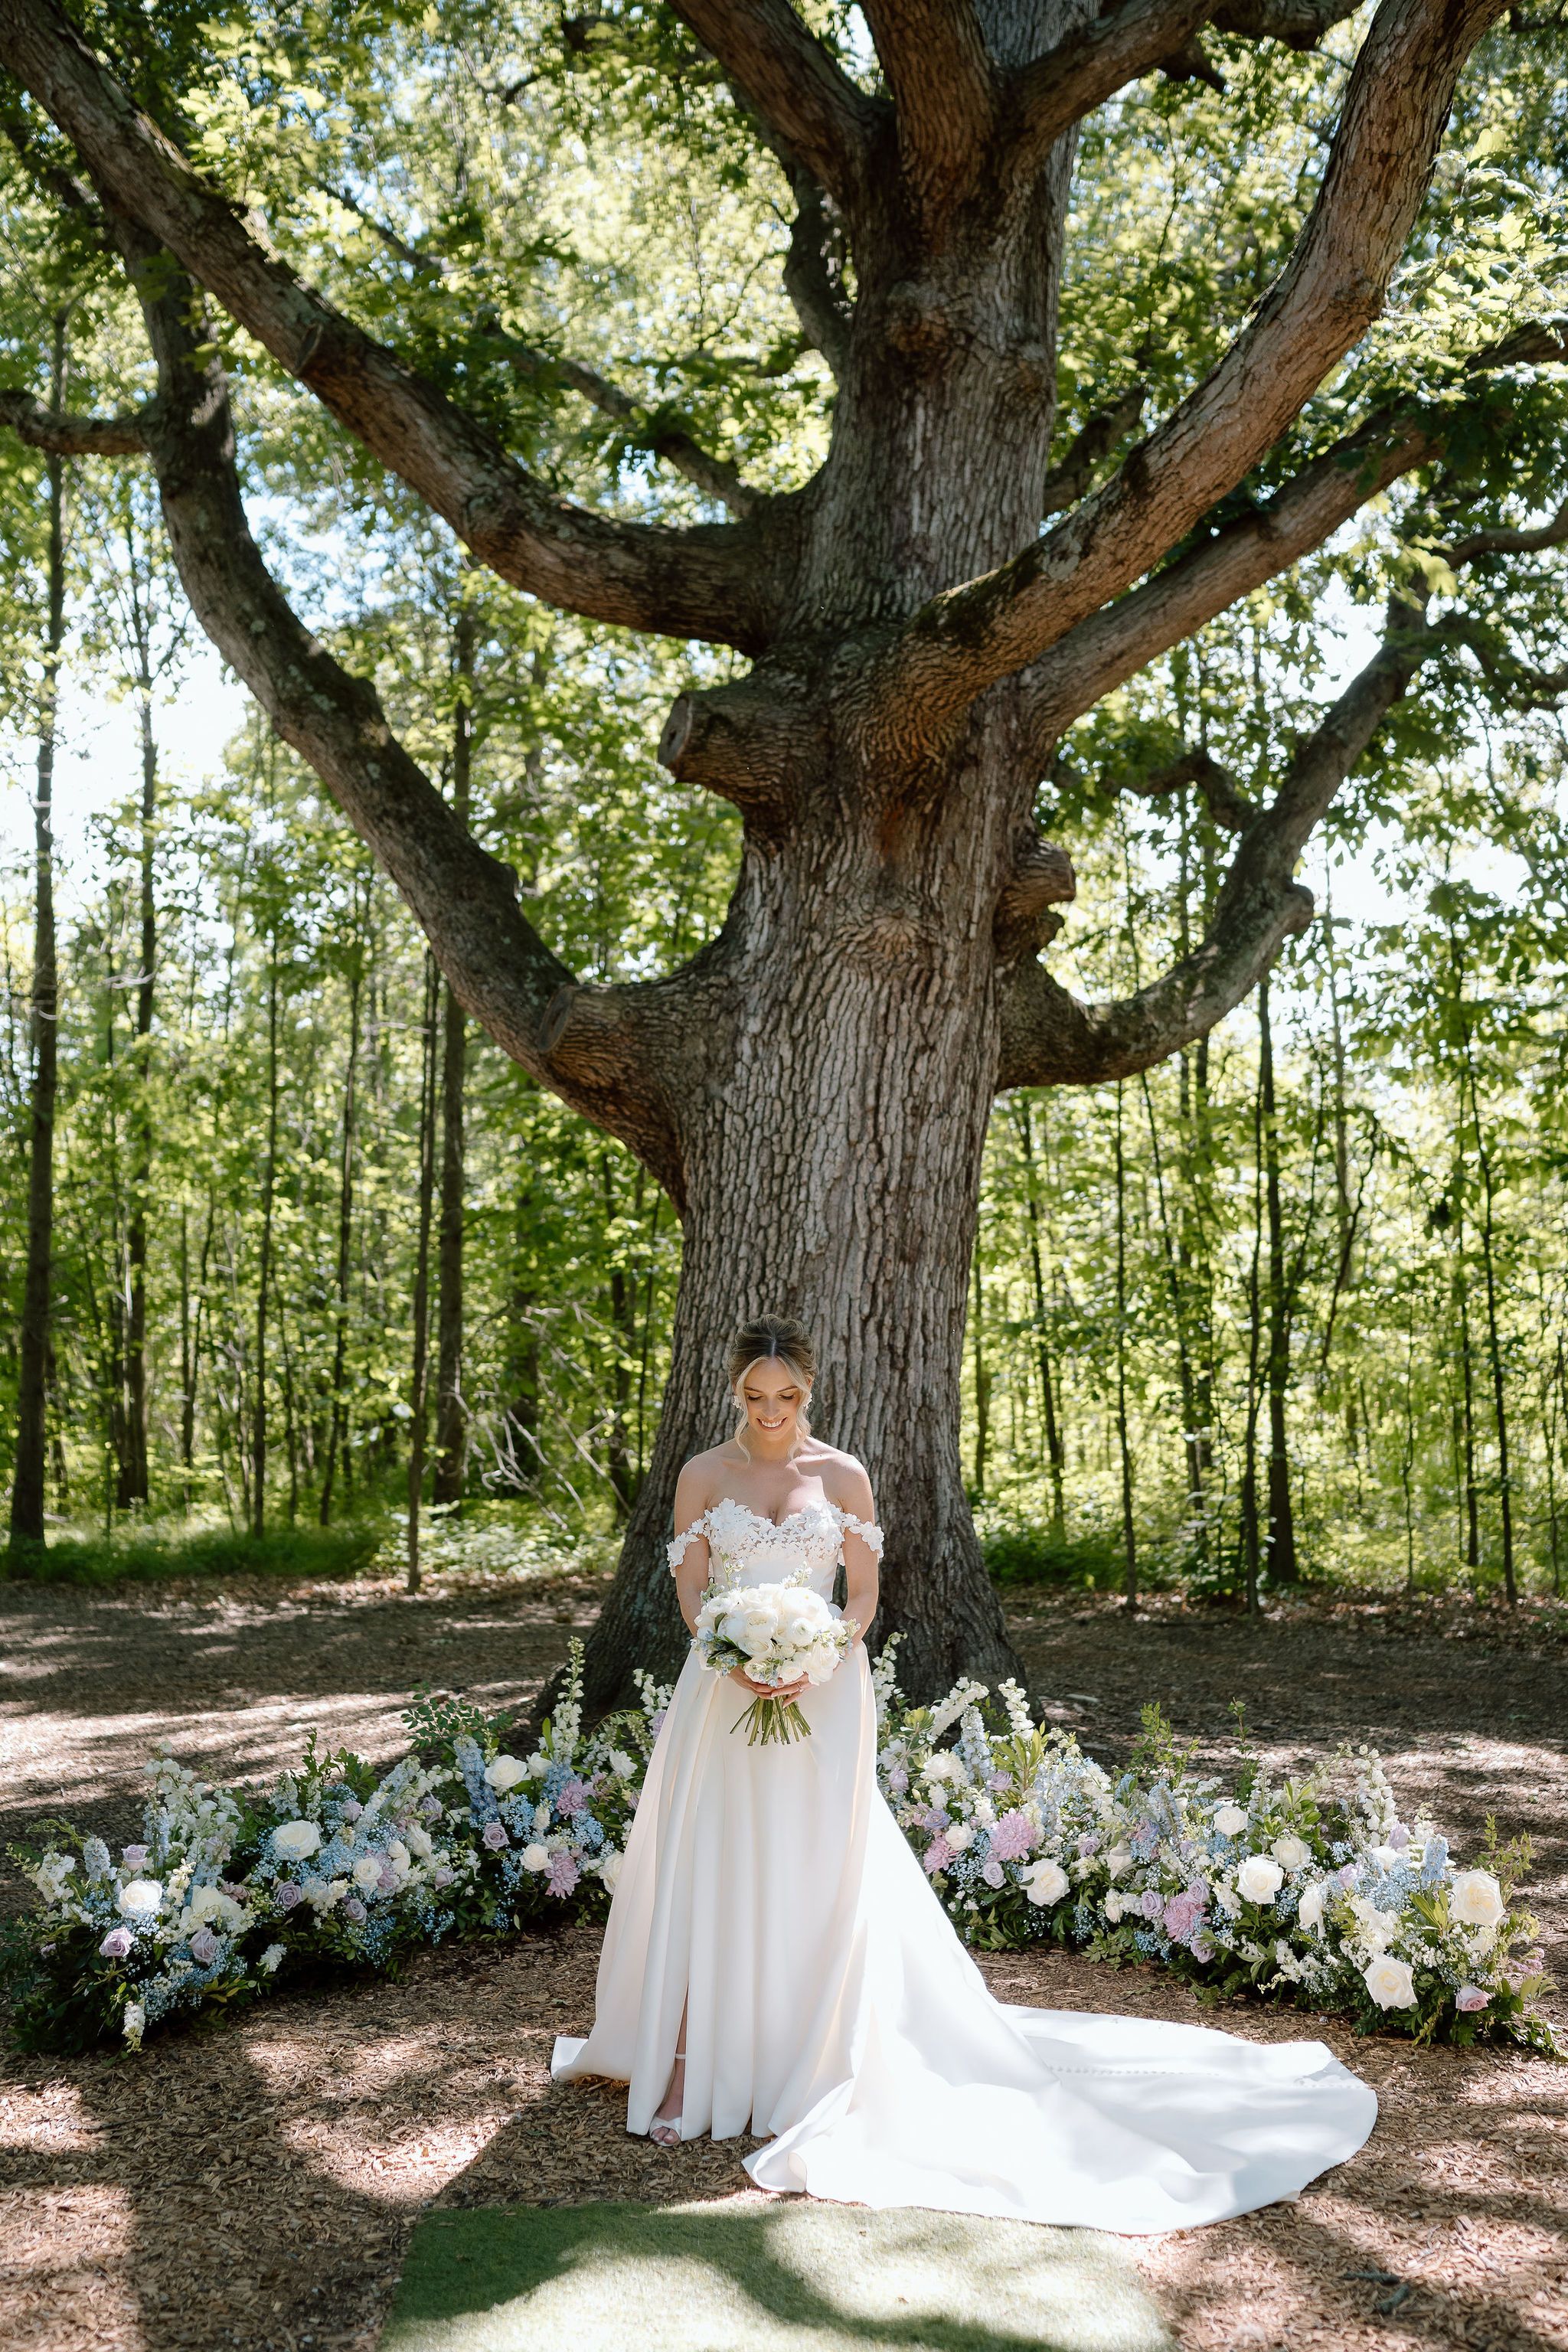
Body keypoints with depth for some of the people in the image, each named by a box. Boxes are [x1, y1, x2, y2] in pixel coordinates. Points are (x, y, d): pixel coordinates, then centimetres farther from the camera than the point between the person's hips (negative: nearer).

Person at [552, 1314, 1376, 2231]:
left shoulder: (842, 1475, 3)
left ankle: (806, 2068, 15)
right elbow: (690, 1588, 2)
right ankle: (687, 2069, 9)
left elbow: (865, 1592, 3)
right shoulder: (704, 1474, 4)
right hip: (724, 1695, 1)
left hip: (822, 1698, -1)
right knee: (705, 1873, 1)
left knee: (813, 1879, 2)